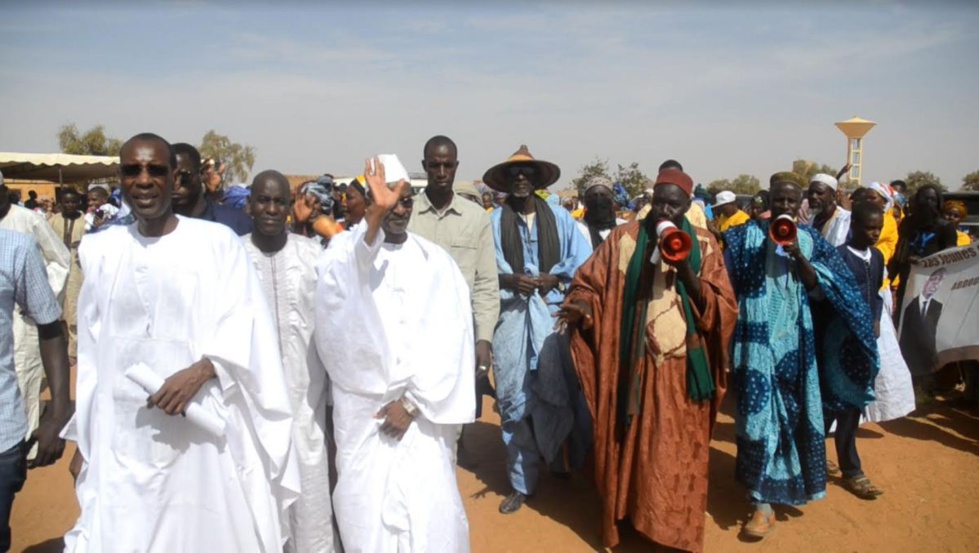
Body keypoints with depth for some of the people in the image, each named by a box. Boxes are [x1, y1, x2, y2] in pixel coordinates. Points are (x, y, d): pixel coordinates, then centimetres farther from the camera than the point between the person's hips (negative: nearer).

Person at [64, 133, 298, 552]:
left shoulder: (217, 242, -3)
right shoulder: (100, 250, 10)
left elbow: (246, 327, -6)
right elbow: (92, 351, 12)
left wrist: (200, 370, -22)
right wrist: (84, 436, 12)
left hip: (204, 430, -3)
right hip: (121, 437, 3)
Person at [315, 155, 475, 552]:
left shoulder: (435, 260, 5)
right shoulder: (345, 248, 0)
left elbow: (448, 336, -2)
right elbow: (341, 278, -25)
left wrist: (413, 400, -9)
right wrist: (374, 219, -42)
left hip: (422, 406, 1)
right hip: (362, 408, -1)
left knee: (430, 512, 1)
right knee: (366, 513, 5)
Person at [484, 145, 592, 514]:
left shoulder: (559, 217, 9)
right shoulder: (494, 221, 5)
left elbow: (583, 260, 5)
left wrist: (554, 278, -10)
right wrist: (510, 279, -19)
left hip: (553, 314, 1)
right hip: (512, 317, 0)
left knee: (559, 394, 5)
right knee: (515, 399, 3)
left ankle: (564, 463, 30)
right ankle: (521, 482, 16)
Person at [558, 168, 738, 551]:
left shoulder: (704, 245, 3)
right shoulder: (623, 239, 0)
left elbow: (725, 309, -2)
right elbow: (588, 283, 1)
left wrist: (687, 273, -16)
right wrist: (581, 304, -21)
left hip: (682, 370, 1)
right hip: (633, 366, 0)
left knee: (679, 453, 9)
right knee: (629, 446, 10)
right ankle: (625, 515, 31)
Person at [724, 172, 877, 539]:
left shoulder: (810, 239, 6)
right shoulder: (748, 235, 0)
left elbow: (820, 290, -2)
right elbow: (728, 284, 0)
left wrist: (797, 255, -14)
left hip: (794, 339, 3)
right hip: (758, 337, -2)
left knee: (792, 411, 12)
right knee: (760, 410, -5)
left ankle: (788, 482, 36)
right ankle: (763, 502, 0)